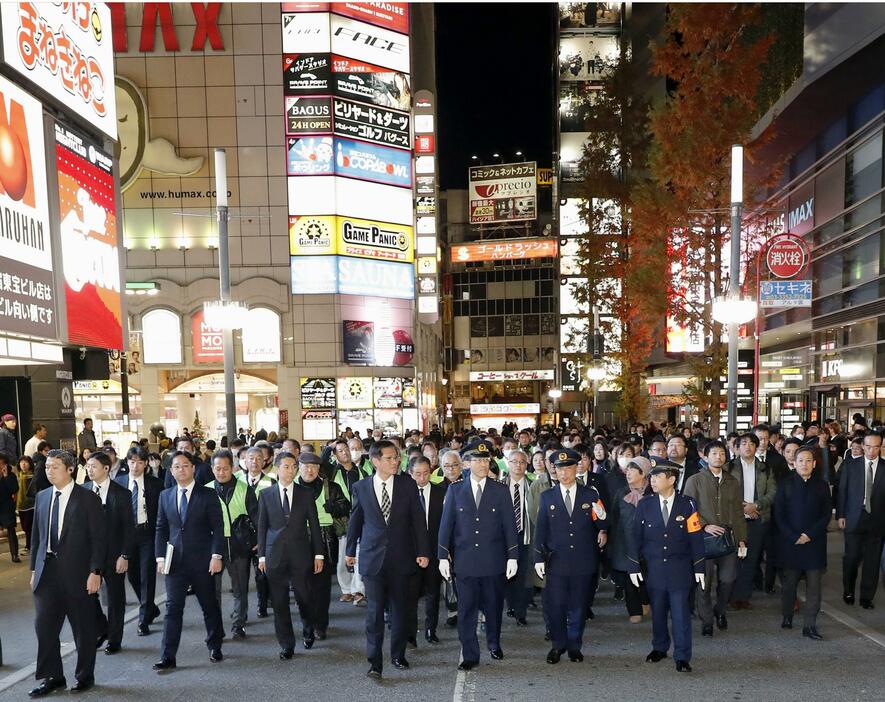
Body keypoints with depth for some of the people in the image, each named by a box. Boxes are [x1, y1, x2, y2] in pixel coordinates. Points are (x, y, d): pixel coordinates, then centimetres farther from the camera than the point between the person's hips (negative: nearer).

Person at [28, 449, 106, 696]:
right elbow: (36, 535, 13)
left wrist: (95, 572, -13)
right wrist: (34, 568, 10)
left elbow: (99, 537, -9)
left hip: (77, 572, -4)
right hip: (47, 571, 4)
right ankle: (52, 677, 23)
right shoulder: (42, 497, 8)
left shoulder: (87, 498, -8)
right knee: (44, 626, 7)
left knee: (83, 628, 8)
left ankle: (85, 676, 24)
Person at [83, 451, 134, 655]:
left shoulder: (121, 493, -8)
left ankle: (114, 639, 23)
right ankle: (101, 629, 25)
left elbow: (128, 527, -7)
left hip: (114, 553, -3)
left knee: (115, 598, 7)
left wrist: (124, 556, -12)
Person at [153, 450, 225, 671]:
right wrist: (160, 557, 1)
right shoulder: (165, 496, 7)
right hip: (175, 561, 2)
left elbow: (218, 528, -5)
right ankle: (168, 657, 8)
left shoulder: (208, 494, -3)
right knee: (173, 608, 1)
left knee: (209, 606, 10)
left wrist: (216, 556, -12)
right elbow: (161, 529, 10)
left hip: (202, 561, -2)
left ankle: (215, 648, 27)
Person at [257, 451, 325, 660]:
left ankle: (309, 628, 35)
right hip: (275, 555, 1)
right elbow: (262, 527, 6)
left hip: (301, 555, -1)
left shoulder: (306, 493, 3)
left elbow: (314, 525, 4)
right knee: (279, 603, 6)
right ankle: (287, 645, 20)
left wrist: (319, 554, 0)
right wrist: (261, 555, 2)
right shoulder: (266, 495, 4)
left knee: (304, 597, 5)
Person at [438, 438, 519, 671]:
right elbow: (446, 525, 3)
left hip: (494, 560, 0)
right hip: (465, 560, 0)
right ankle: (470, 655, 16)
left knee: (494, 606, 13)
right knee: (466, 608, 3)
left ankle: (494, 643, 37)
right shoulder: (455, 490, 1)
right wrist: (443, 556, 0)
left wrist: (513, 556, -3)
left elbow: (509, 525, 1)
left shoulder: (501, 491, 1)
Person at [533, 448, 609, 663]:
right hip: (556, 562, 0)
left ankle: (574, 646, 26)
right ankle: (557, 645, 22)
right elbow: (541, 530, 5)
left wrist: (603, 530, -17)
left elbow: (602, 525, 6)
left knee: (578, 607, 9)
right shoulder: (547, 497, 4)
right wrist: (539, 558, 1)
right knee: (555, 606, 3)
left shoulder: (591, 495, 2)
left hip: (583, 563, 0)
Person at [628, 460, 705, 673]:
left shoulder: (686, 504, -5)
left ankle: (682, 657, 9)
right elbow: (636, 536, 3)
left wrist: (699, 568, -2)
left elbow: (695, 538, -1)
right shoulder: (645, 504, -1)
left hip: (680, 569, -2)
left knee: (680, 613, -2)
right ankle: (660, 648, 32)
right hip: (654, 568, 2)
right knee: (657, 611, 13)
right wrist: (634, 566, 0)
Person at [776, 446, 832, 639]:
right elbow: (779, 514, 0)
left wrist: (810, 534, -8)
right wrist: (793, 537, -9)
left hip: (815, 542, 1)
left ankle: (809, 625, 5)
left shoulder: (821, 485, 4)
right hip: (790, 541, -1)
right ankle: (787, 616, 25)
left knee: (814, 585, -1)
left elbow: (827, 513, 2)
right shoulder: (786, 484, 1)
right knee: (789, 582, 7)